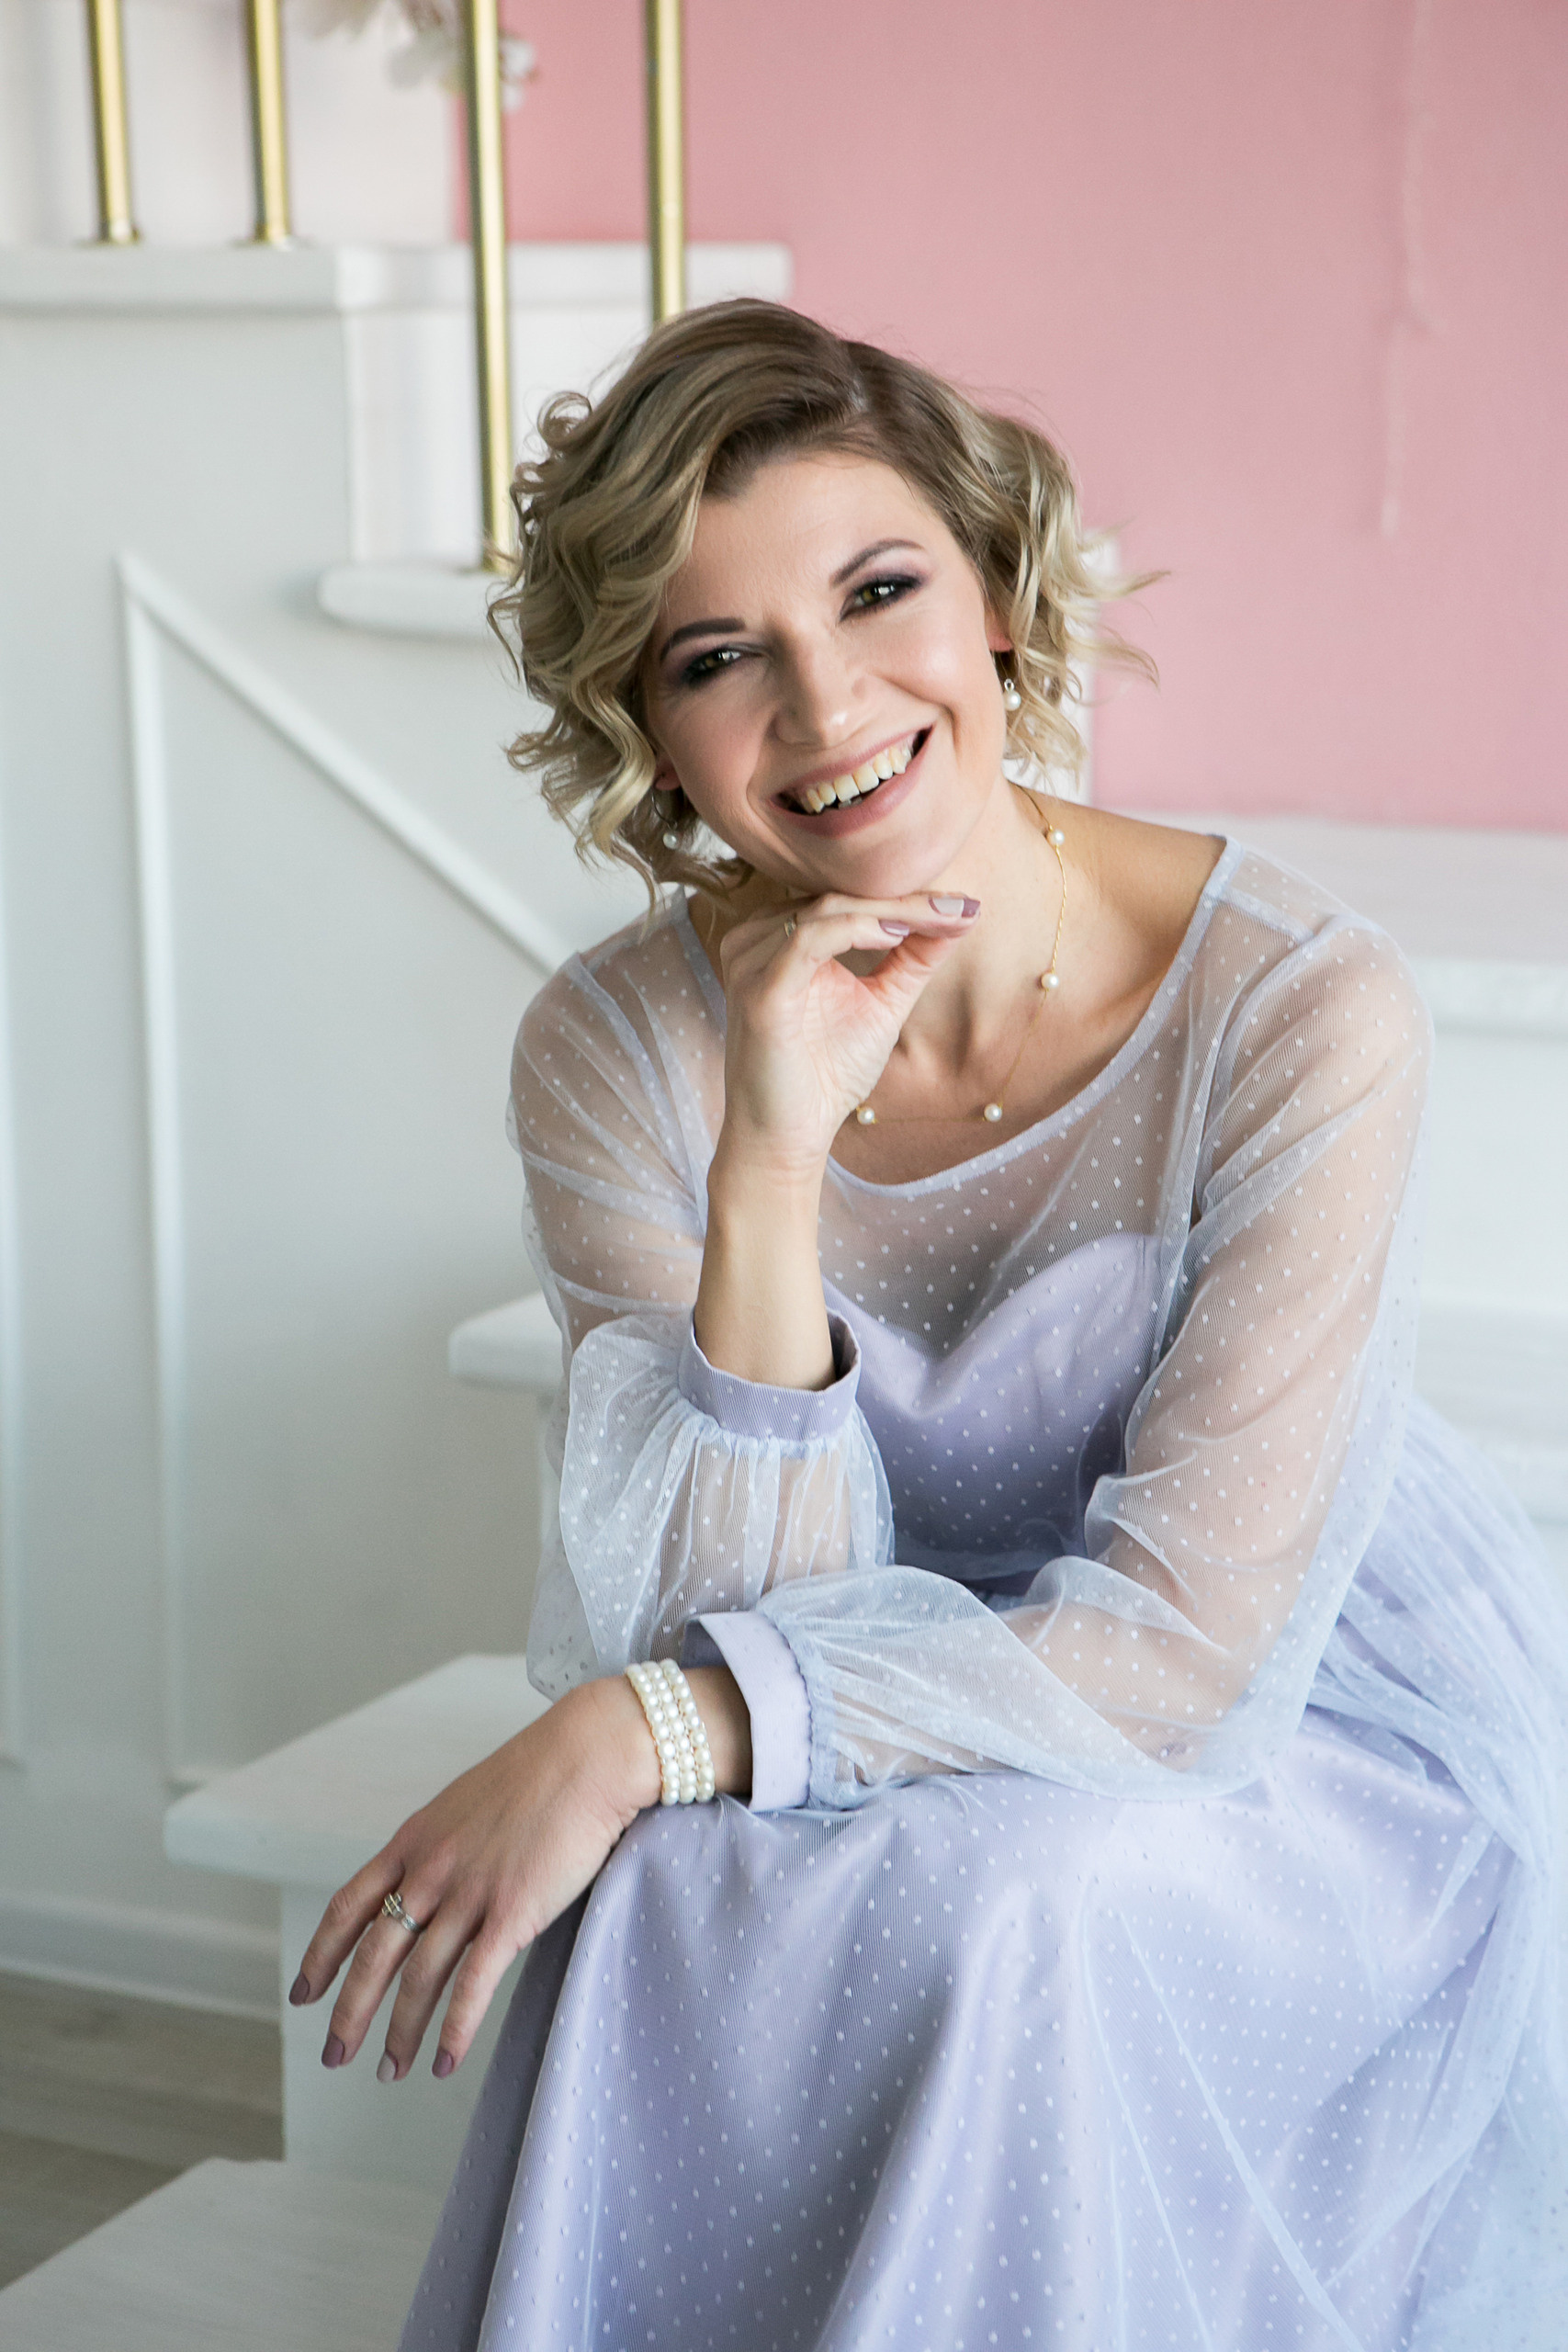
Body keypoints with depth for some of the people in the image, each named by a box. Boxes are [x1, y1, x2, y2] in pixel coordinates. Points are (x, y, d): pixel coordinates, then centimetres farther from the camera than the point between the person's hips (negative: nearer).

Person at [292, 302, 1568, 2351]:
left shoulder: (1302, 1016, -22)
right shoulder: (618, 1049, -11)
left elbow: (1188, 1654, -23)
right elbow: (737, 1623, -16)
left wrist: (629, 1736, -26)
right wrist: (770, 1167, -29)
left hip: (1321, 1747, -2)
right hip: (914, 1749, 3)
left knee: (1011, 1908, -31)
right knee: (676, 1894, -28)